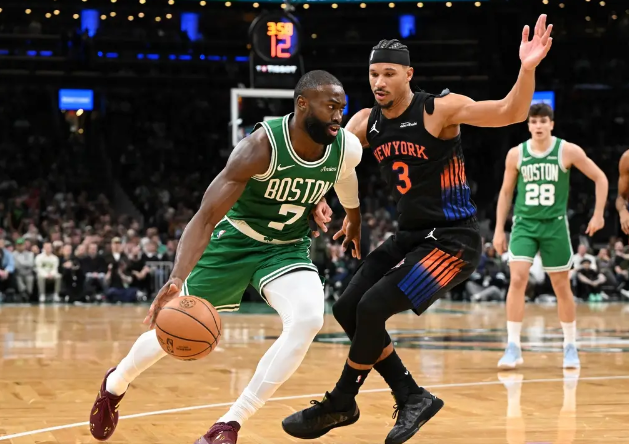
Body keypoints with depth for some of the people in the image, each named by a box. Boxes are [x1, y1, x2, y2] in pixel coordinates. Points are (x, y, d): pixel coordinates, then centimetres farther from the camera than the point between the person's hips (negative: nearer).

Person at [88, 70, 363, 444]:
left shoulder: (347, 148, -18)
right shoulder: (260, 147, -32)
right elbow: (206, 217, -34)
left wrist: (355, 224, 29)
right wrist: (177, 279, -48)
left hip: (287, 247, 3)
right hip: (235, 240, -3)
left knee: (308, 320, -27)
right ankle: (114, 386, 41)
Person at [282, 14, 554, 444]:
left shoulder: (440, 109, -16)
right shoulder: (366, 122, 3)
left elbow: (510, 113, -25)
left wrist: (527, 69, -43)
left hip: (453, 239, -8)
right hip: (409, 235, 8)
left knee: (373, 307, -17)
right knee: (348, 309, 4)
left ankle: (340, 405, 3)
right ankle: (413, 397, 13)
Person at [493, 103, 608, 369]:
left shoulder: (568, 151, -6)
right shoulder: (516, 154, -1)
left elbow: (600, 178, 1)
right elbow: (506, 192, 10)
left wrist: (598, 214, -6)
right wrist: (499, 229, 6)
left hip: (555, 225, -1)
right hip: (524, 223, 1)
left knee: (561, 287, 7)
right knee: (517, 279, -15)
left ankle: (570, 347, 22)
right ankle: (513, 348, -11)